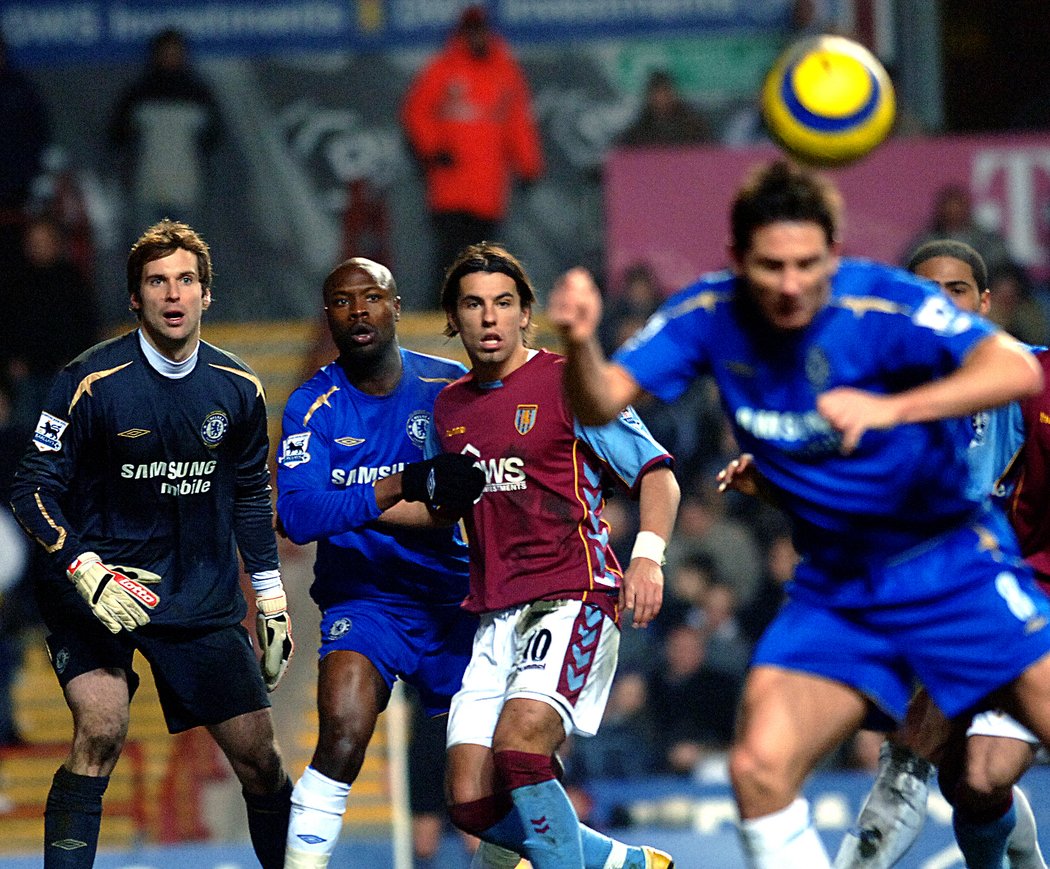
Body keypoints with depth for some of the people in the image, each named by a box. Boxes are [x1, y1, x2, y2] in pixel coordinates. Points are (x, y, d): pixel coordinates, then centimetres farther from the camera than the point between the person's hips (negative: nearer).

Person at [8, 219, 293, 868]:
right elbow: (35, 490, -9)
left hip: (203, 593, 4)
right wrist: (86, 571, -22)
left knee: (258, 754, 3)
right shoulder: (91, 382, -12)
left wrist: (273, 600, 15)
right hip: (96, 587, -4)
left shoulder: (238, 389, 2)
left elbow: (251, 495, 16)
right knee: (101, 730, -24)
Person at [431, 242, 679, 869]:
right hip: (494, 617, 6)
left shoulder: (566, 383, -2)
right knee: (471, 803, -4)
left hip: (572, 597, -6)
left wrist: (648, 556, -21)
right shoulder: (450, 407, 16)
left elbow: (656, 474, -4)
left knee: (518, 746, -29)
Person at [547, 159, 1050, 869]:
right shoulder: (711, 316, -9)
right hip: (835, 587, 3)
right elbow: (601, 404, -11)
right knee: (760, 768, -15)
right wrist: (581, 344, -34)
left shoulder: (886, 304, -22)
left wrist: (889, 409, -48)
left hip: (955, 563, -3)